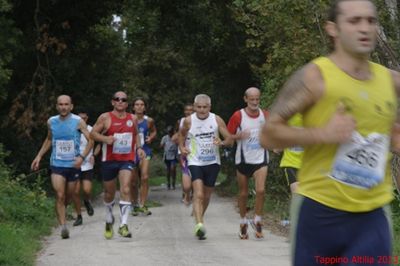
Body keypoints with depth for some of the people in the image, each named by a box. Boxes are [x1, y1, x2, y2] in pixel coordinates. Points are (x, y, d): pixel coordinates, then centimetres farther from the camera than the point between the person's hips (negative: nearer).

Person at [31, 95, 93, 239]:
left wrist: (82, 156, -20)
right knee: (60, 196, -13)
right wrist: (39, 156, 15)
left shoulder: (78, 122, -6)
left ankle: (60, 212, 41)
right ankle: (63, 226, -16)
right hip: (57, 164, 1)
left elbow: (91, 140, -7)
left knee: (68, 196, 12)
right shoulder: (51, 122, 4)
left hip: (73, 165, 0)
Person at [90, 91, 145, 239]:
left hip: (127, 160, 1)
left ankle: (123, 225, -20)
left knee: (125, 189, -18)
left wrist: (138, 147, 7)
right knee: (109, 193, 12)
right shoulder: (105, 118, -2)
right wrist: (104, 138, -20)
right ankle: (109, 220, 38)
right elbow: (93, 133, -2)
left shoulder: (132, 119, 8)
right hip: (109, 160, -1)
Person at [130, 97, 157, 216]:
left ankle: (142, 205, -11)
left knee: (145, 177, -16)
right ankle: (135, 205, 22)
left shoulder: (149, 121, 0)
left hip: (145, 151, 0)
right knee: (134, 182, 7)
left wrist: (151, 138, -1)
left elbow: (154, 131, 18)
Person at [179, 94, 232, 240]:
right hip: (195, 162, -2)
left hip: (212, 162, 3)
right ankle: (199, 224, -32)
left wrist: (222, 142, -25)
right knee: (198, 195, -20)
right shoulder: (189, 121, -5)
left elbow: (230, 139, -4)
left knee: (206, 196, 13)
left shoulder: (217, 120, -4)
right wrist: (182, 147, 1)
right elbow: (181, 134, 17)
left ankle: (199, 219, 34)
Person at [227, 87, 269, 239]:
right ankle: (243, 223, 24)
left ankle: (257, 221, 0)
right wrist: (239, 136, -20)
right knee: (243, 193, 8)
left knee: (260, 190, -17)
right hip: (243, 159, -1)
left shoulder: (265, 115, 3)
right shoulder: (238, 116, -4)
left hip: (260, 159, 1)